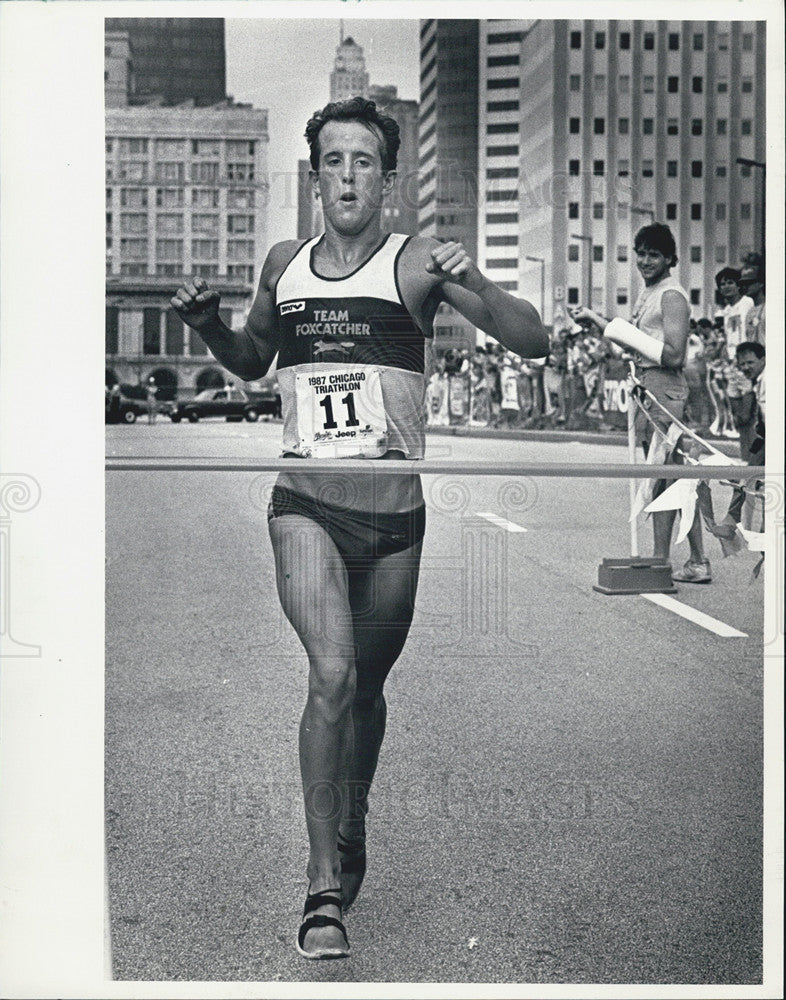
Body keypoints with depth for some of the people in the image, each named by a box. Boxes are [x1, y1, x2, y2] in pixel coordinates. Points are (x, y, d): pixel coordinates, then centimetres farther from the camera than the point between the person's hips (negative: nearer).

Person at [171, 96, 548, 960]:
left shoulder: (417, 263, -2)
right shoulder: (284, 264, 8)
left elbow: (532, 343, -6)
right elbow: (251, 361, 25)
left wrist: (476, 284, -24)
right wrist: (206, 323, 6)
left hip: (395, 512, 0)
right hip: (306, 505, 0)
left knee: (367, 686, 14)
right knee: (331, 673, -19)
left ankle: (350, 833, 41)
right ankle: (325, 887, -10)